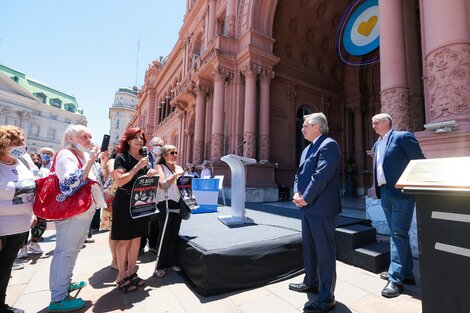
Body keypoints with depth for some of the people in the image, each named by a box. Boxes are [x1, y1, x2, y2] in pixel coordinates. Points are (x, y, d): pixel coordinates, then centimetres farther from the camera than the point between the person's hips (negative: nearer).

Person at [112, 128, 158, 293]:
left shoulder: (144, 158, 11)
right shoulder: (122, 157, -8)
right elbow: (119, 181, -19)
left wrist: (151, 174, -3)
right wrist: (138, 167, -22)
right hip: (124, 203, -6)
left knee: (137, 237, 12)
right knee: (124, 240, 3)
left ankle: (131, 272, 27)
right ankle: (122, 275, 20)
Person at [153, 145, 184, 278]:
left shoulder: (179, 168, 13)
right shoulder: (160, 167, -2)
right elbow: (163, 185, -15)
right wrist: (175, 175, -23)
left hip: (177, 203, 5)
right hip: (164, 203, -5)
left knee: (174, 234, 11)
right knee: (165, 235, 1)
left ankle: (171, 262, 27)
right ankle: (160, 266, 16)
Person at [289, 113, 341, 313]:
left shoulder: (329, 145, -11)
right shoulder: (307, 149, 18)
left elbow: (321, 175, -21)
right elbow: (299, 173, 14)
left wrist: (306, 198, -16)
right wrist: (297, 193, -3)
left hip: (322, 207, -9)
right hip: (307, 207, 9)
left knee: (324, 252, 2)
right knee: (309, 248, 21)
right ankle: (311, 282, 39)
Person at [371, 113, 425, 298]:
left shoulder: (403, 137, -5)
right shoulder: (377, 145, 18)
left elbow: (420, 162, -7)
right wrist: (378, 189, 12)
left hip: (401, 192, -8)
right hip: (385, 193, 8)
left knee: (398, 233, -6)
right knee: (397, 233, 14)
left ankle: (396, 279, 1)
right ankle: (406, 273, 27)